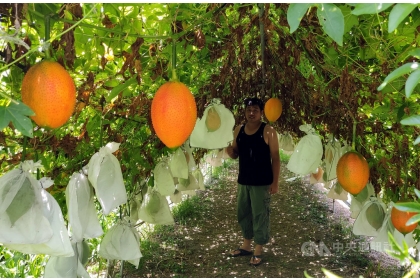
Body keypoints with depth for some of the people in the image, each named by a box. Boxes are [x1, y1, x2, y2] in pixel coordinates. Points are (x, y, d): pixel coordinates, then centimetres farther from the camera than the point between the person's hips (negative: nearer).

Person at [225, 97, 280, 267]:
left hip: (262, 183, -6)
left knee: (260, 216, 2)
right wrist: (230, 151, -11)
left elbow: (275, 158, -9)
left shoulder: (268, 131, -10)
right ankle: (246, 246, 33)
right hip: (243, 181, 6)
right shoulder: (238, 130, 5)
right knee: (243, 213, 15)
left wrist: (275, 182, -12)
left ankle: (258, 251, 17)